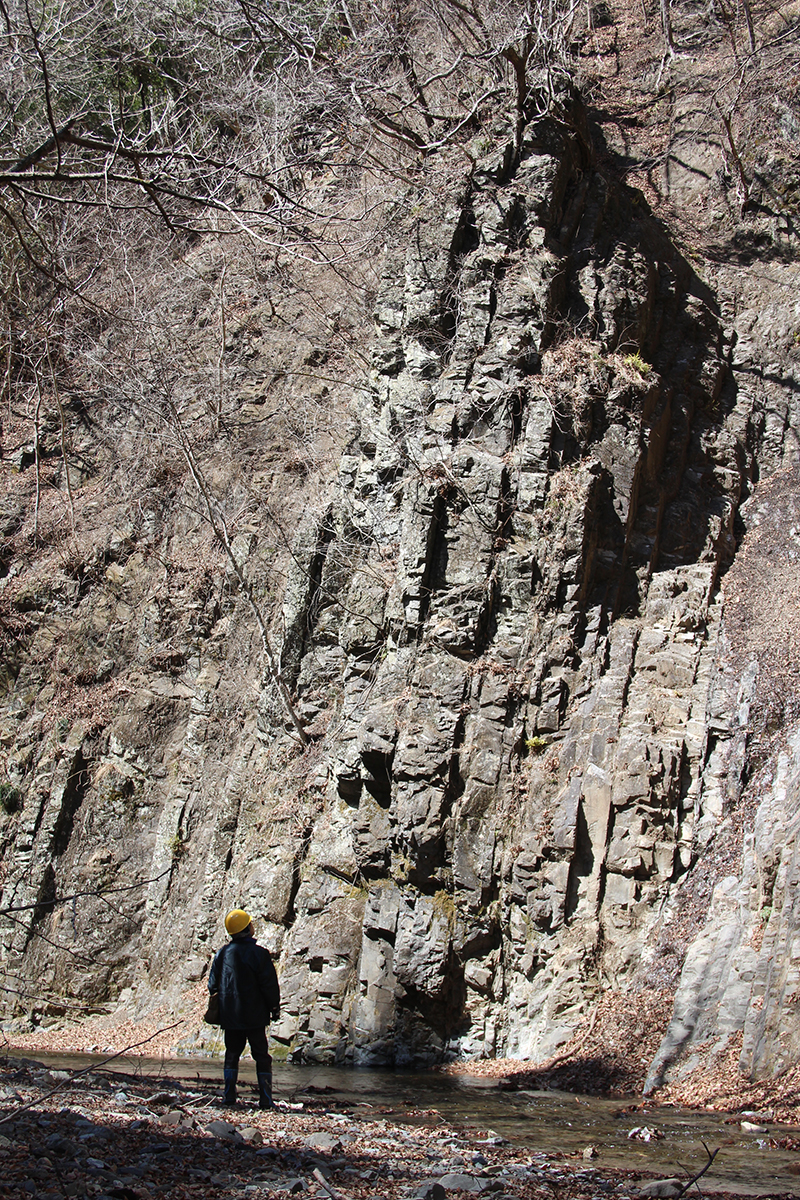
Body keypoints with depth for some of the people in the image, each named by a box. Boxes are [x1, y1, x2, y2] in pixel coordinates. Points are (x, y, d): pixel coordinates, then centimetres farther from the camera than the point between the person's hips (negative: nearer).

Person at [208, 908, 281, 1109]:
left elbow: (212, 985, 8)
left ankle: (229, 1096, 11)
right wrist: (275, 1007, 2)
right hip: (255, 1015, -3)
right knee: (261, 1056, 5)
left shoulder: (222, 954, 1)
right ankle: (265, 1098, 1)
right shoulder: (259, 953, -13)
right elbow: (269, 984, -11)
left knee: (232, 1054, 14)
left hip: (230, 1016, 3)